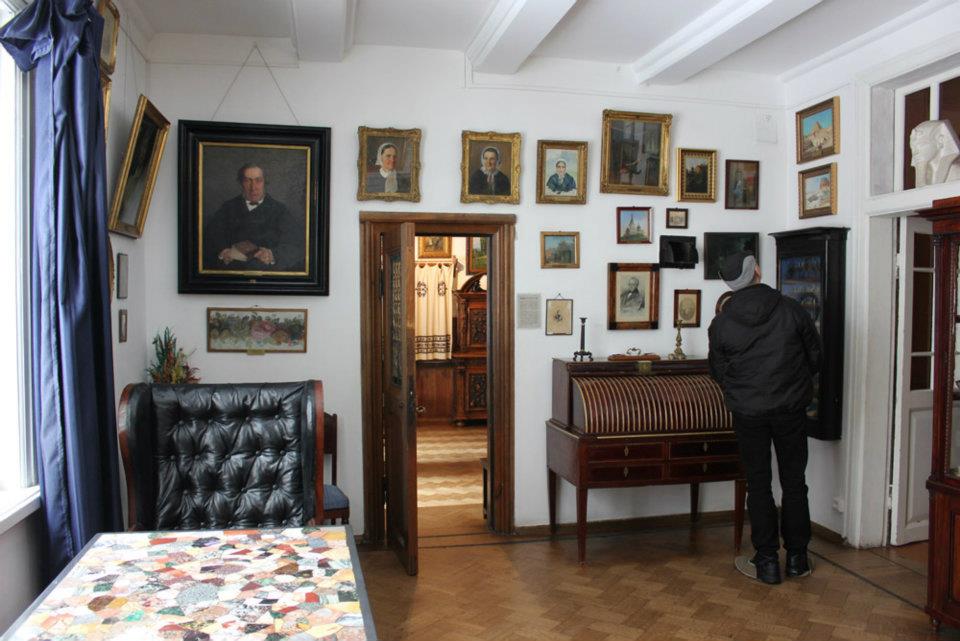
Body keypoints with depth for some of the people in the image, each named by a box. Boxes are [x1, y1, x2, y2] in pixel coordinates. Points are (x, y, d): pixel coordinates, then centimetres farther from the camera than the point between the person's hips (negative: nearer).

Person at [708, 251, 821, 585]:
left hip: (747, 412, 0)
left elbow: (718, 372, 3)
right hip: (791, 408, 0)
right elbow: (815, 356, 3)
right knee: (794, 482, 13)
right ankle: (797, 557, 22)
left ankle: (767, 559, 13)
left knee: (758, 485, 9)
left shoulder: (720, 323, -6)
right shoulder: (791, 310, -7)